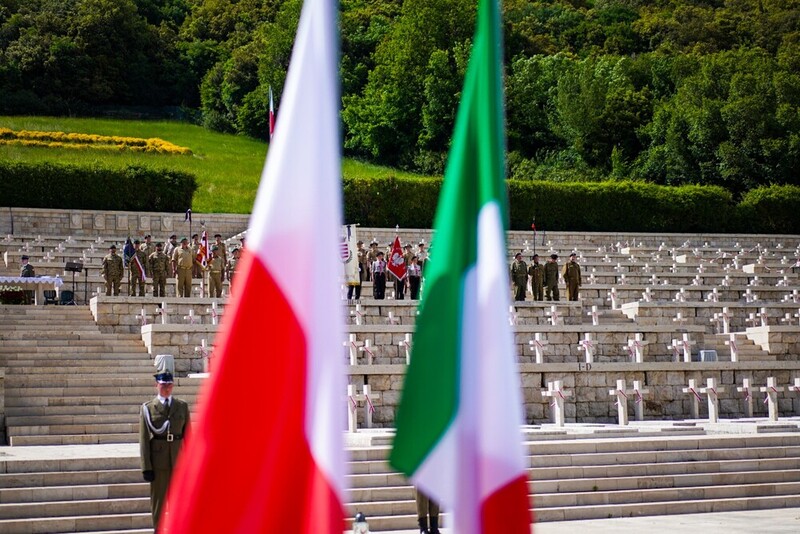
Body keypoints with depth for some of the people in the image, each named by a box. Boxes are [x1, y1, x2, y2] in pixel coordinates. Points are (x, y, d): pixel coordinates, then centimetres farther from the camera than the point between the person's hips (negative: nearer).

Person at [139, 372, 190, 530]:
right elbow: (144, 439, -1)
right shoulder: (148, 408, 2)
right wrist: (146, 467, -7)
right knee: (158, 500, 3)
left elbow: (187, 434, 8)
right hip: (158, 461, -2)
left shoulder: (182, 406, 9)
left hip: (179, 459, 2)